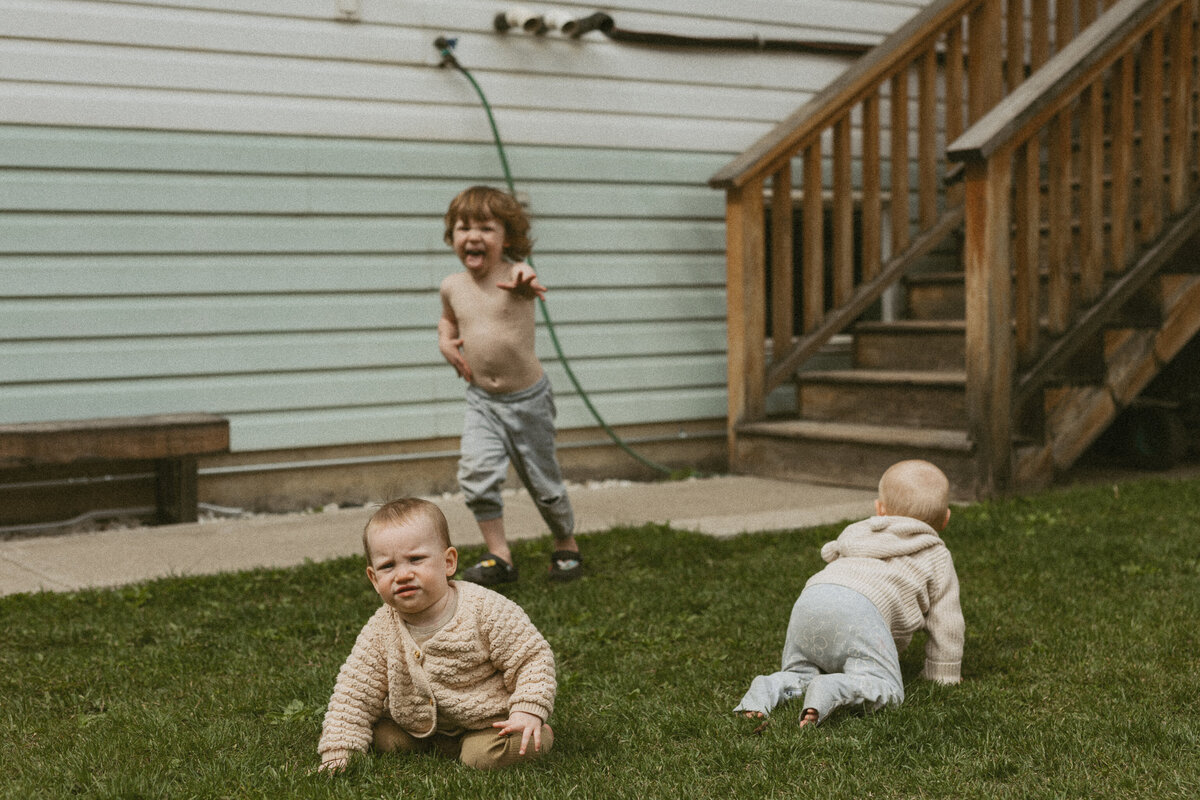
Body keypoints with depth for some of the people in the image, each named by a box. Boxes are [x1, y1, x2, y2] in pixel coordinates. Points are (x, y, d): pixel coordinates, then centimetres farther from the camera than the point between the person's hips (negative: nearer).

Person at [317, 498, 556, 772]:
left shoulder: (485, 609, -21)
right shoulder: (378, 633, -12)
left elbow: (533, 657, -15)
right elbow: (354, 697, -5)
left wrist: (528, 711, -27)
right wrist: (336, 756, -13)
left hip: (488, 718, -4)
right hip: (418, 726, 4)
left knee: (484, 756, -28)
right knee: (381, 736, -11)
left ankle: (539, 735, 1)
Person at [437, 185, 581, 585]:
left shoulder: (515, 275, -14)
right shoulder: (452, 286, 2)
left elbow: (528, 284, -39)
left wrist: (525, 282, -63)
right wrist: (445, 340, 3)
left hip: (527, 398, -3)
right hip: (481, 401, 3)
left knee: (543, 482, 9)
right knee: (475, 472, -17)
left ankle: (566, 545, 35)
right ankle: (499, 557, -5)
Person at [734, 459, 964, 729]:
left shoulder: (857, 533, 41)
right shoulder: (937, 557, 27)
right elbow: (945, 622, 25)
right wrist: (944, 674, 36)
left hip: (809, 599, 6)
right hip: (860, 610, -5)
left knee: (798, 672, 18)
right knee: (885, 688, -12)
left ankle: (767, 690, -14)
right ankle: (831, 692, -39)